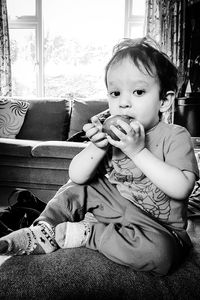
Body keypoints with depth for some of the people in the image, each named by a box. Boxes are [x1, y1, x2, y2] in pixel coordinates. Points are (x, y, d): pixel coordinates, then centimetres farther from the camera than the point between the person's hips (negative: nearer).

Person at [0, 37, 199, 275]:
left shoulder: (175, 137, -13)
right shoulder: (111, 133, -1)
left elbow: (181, 188, -26)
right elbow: (77, 176, -3)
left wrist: (138, 151, -30)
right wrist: (97, 147, -22)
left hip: (157, 226, -3)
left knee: (159, 251, -35)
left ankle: (85, 234, -17)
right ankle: (42, 233, 7)